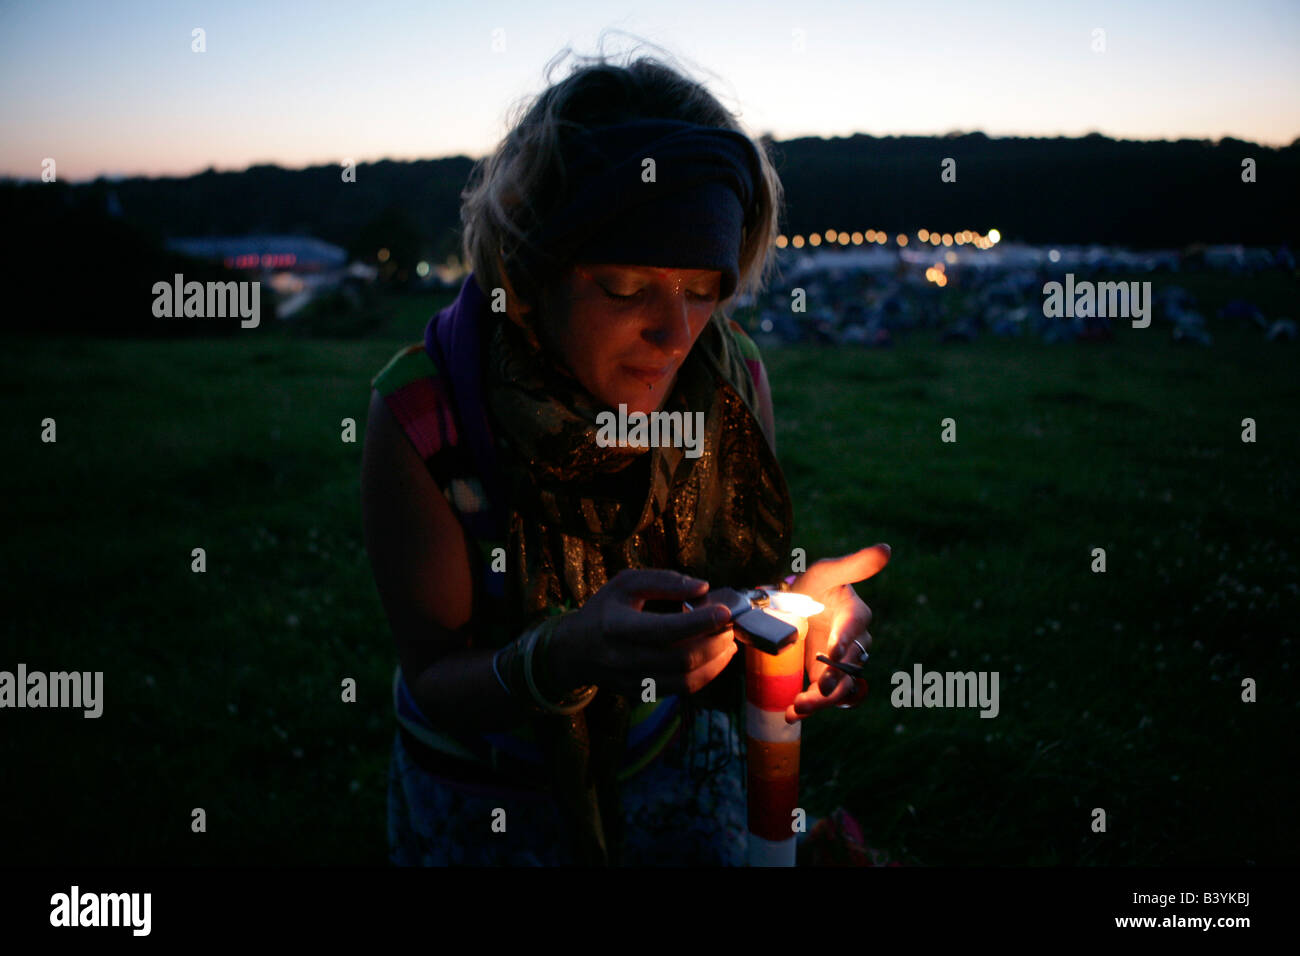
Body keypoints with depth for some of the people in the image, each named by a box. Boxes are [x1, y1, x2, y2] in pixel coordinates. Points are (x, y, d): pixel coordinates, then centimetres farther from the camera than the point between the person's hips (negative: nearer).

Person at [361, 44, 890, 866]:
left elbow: (738, 577, -4)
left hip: (675, 770, 3)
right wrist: (567, 659, -41)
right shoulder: (423, 413, -26)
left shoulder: (730, 375, -17)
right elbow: (436, 680, -21)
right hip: (486, 806, -2)